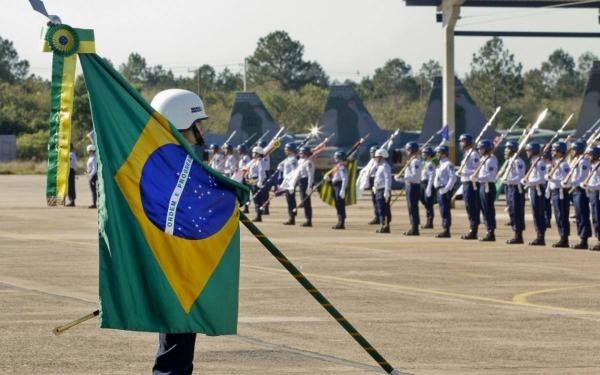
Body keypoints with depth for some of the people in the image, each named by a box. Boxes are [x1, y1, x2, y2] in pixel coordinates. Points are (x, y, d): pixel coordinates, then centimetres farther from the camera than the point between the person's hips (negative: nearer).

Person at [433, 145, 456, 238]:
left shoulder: (448, 164, -13)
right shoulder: (440, 164, 18)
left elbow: (453, 178, -21)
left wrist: (446, 189, -23)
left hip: (445, 191, -10)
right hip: (440, 190, 10)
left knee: (445, 210, -10)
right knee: (442, 210, 12)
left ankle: (446, 231, -10)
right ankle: (444, 230, 17)